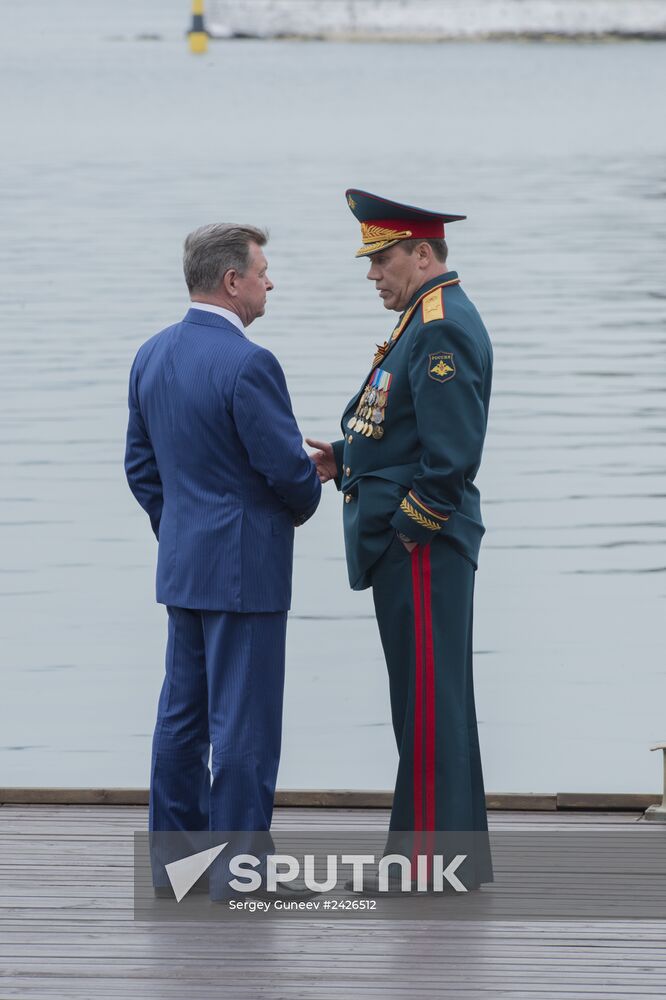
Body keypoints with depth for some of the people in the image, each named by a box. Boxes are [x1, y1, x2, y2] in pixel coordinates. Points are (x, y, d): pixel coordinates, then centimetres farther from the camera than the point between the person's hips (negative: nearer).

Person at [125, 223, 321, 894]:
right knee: (244, 722, -3)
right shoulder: (246, 365, -20)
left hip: (182, 563, 9)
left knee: (183, 714, 14)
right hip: (245, 567, -9)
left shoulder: (152, 355, 7)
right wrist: (302, 506, 5)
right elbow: (288, 467, -16)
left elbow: (141, 462, 14)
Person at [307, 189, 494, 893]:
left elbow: (451, 454, -22)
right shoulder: (427, 321, 17)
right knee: (427, 703, 13)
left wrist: (406, 531, -18)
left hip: (422, 546, -11)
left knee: (430, 704, -6)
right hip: (407, 548, 11)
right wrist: (343, 459, 8)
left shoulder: (444, 329, -16)